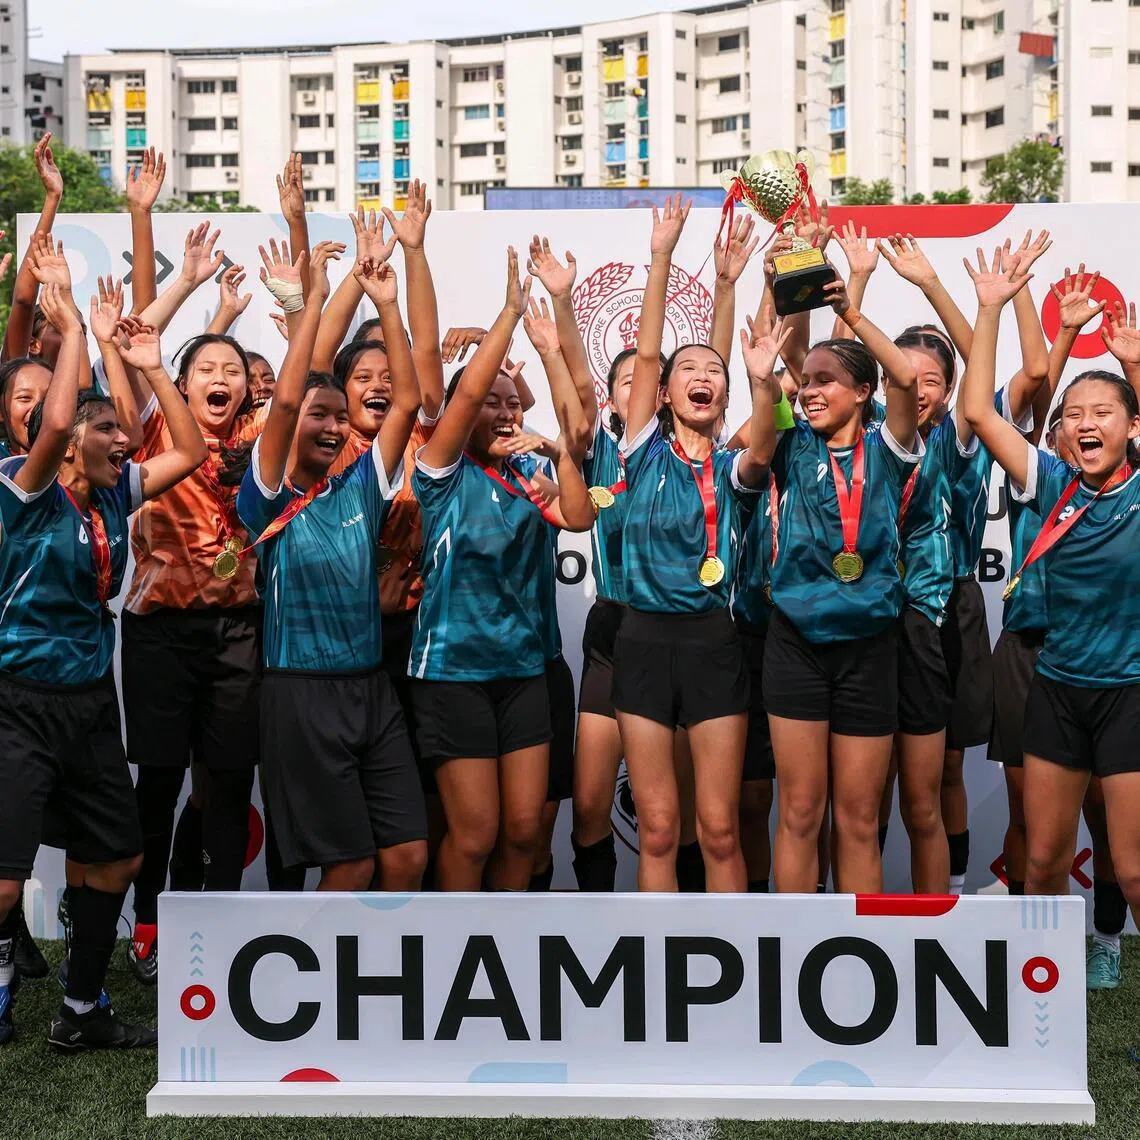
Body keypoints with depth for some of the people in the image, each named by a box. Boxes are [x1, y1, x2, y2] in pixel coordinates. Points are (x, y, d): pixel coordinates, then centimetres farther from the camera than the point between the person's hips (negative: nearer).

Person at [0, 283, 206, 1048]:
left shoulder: (117, 494, 5)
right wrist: (72, 332, -19)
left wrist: (152, 368, 5)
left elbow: (190, 451, 10)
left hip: (92, 699, 7)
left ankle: (82, 1013, 29)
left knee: (119, 858, 15)